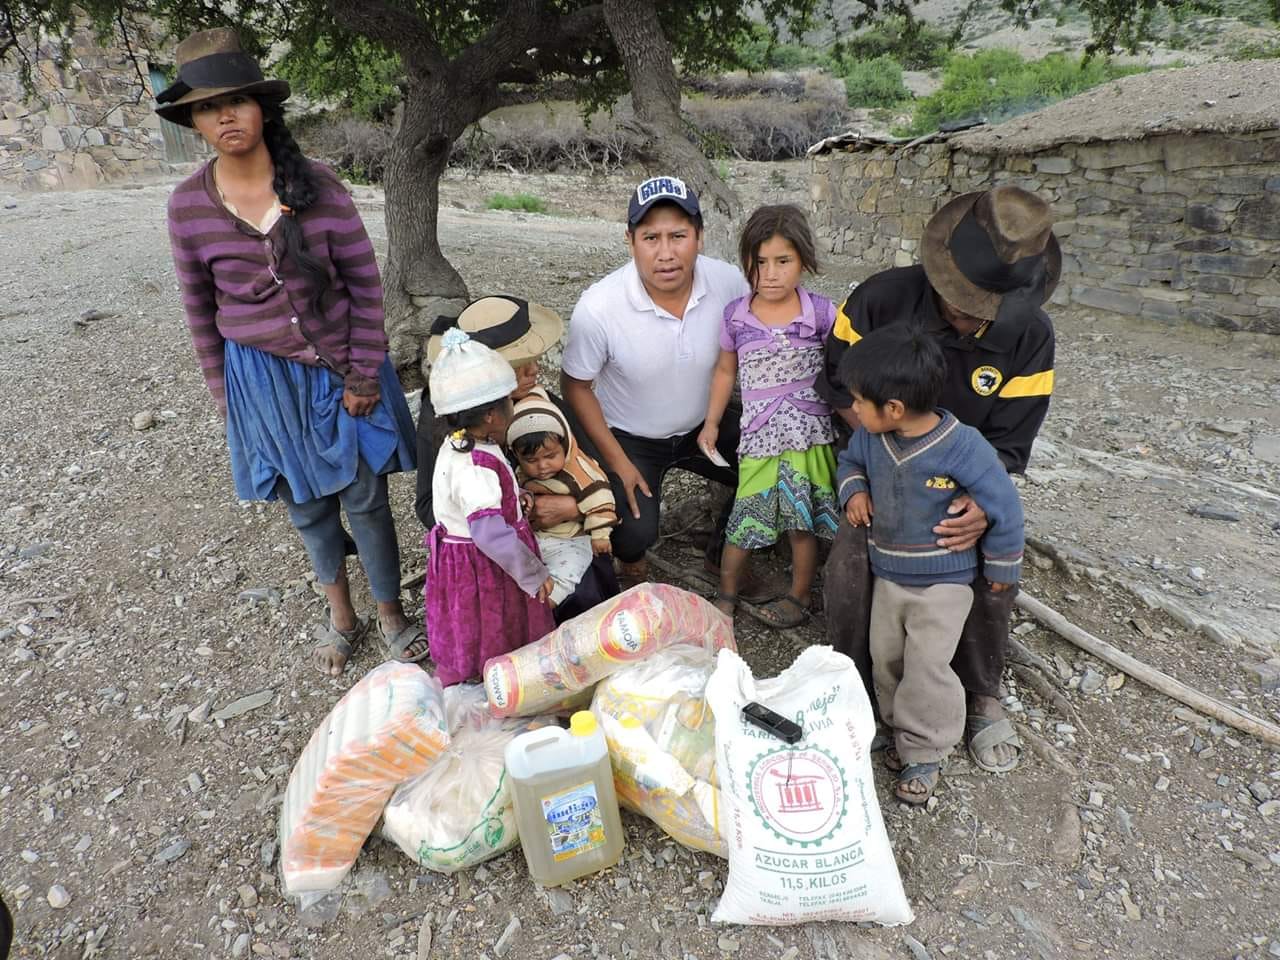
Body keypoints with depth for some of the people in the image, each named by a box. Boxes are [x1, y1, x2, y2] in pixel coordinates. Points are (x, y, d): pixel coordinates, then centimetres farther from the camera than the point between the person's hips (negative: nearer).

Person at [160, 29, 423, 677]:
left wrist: (363, 375, -9)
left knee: (365, 496, 5)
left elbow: (364, 281, -7)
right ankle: (340, 615, 36)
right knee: (307, 502, 14)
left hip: (342, 366, -2)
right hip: (261, 377, 2)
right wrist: (223, 394, 7)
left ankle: (391, 614, 26)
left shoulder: (317, 185, -10)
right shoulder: (188, 205, -4)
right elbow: (200, 308, 5)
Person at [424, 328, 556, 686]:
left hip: (460, 559, 9)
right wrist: (534, 573, -27)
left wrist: (512, 495, 11)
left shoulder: (458, 446, -1)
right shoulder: (475, 469, -32)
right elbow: (491, 533, -35)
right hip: (481, 570, -9)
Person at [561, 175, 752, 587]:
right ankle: (630, 560, 20)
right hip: (626, 435, -3)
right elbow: (575, 386, -12)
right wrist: (617, 461, -14)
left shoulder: (729, 282, -20)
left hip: (704, 423, 4)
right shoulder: (597, 308, -28)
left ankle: (723, 555, 20)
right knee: (634, 533, -21)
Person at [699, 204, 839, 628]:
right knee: (744, 520, 5)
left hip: (809, 434, 0)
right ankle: (726, 594, 28)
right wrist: (711, 422, 10)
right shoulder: (736, 315, -2)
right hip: (759, 436, 1)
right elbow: (726, 370, 11)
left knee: (803, 521, 9)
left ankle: (799, 598, 30)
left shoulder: (821, 313, -6)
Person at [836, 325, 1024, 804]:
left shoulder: (963, 447, -25)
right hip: (887, 574, 6)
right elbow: (850, 460, 15)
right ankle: (903, 729, 37)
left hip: (945, 580, -6)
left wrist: (1000, 568, -4)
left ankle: (925, 754, 17)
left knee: (927, 666, -4)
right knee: (886, 658, 15)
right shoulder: (871, 437, -9)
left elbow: (1003, 505, -14)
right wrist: (854, 490, -7)